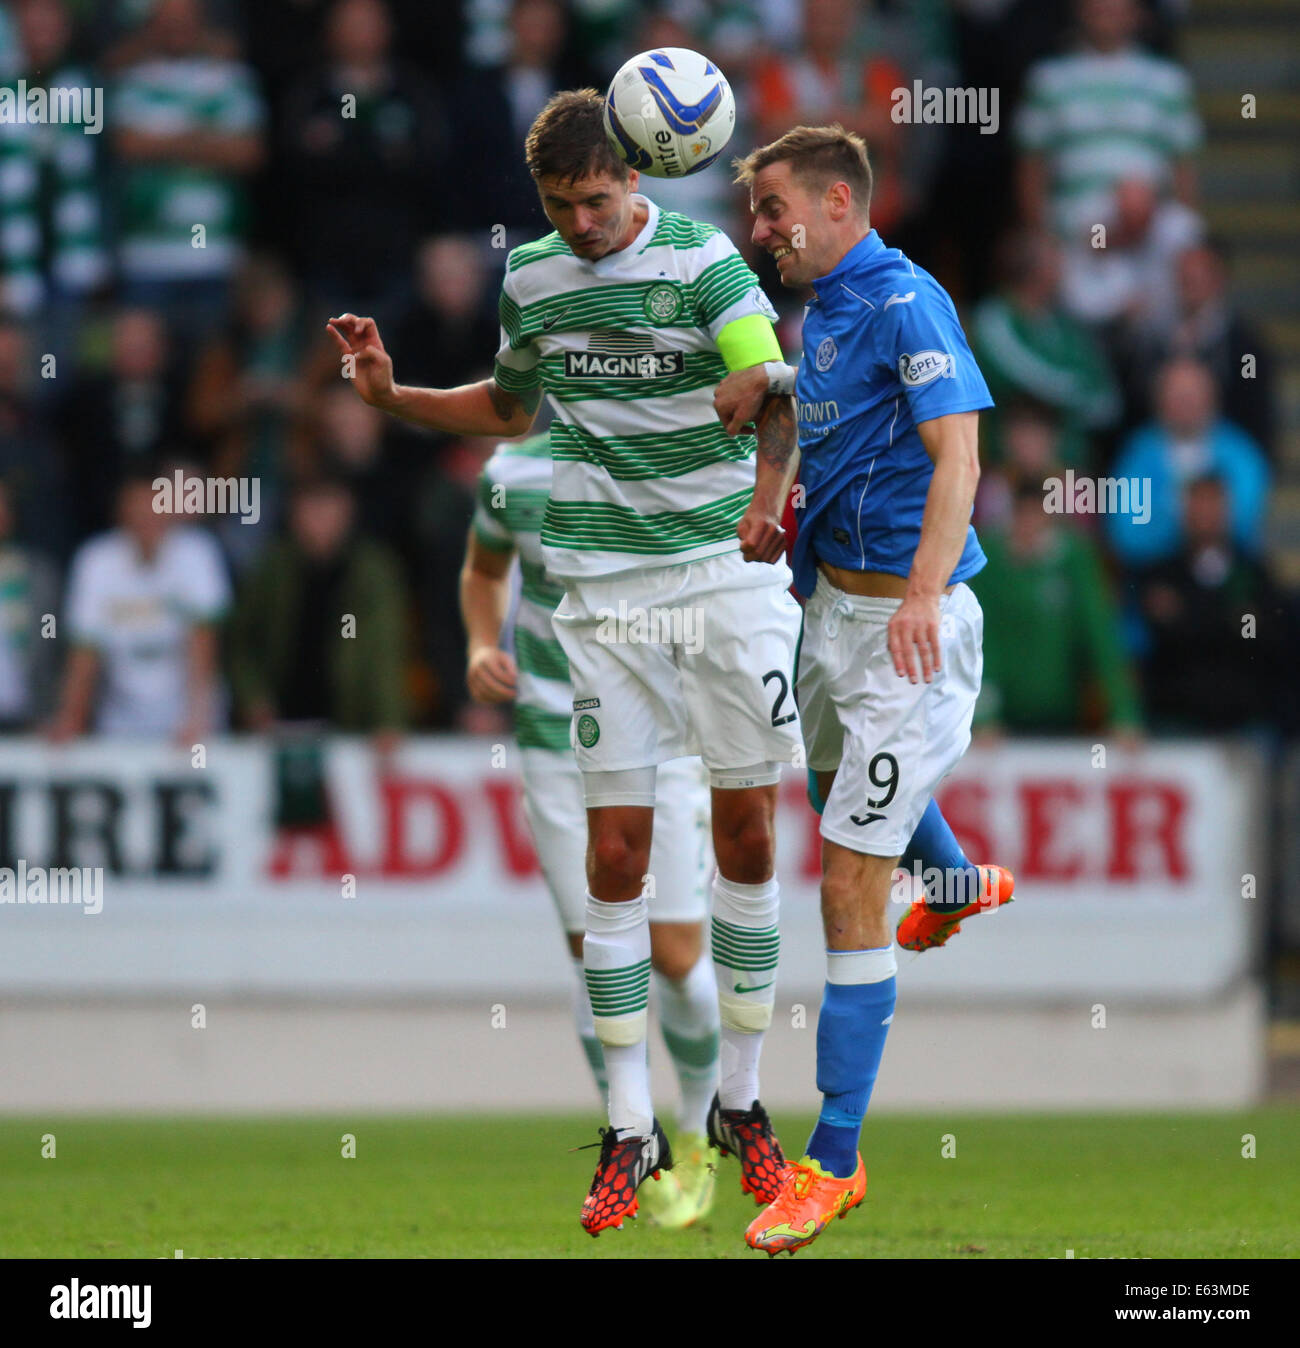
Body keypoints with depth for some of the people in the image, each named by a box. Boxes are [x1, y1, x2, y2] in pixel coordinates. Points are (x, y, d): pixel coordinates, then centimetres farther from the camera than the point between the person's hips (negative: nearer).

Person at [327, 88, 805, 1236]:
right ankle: (632, 1132, 4)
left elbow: (777, 399, -16)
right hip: (606, 592, 3)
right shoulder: (529, 279, 8)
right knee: (615, 855, -2)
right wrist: (392, 396, 12)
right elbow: (510, 407, 25)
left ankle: (741, 1101, 16)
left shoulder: (703, 263, -7)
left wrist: (767, 499, -35)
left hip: (729, 575, -3)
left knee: (747, 835, 1)